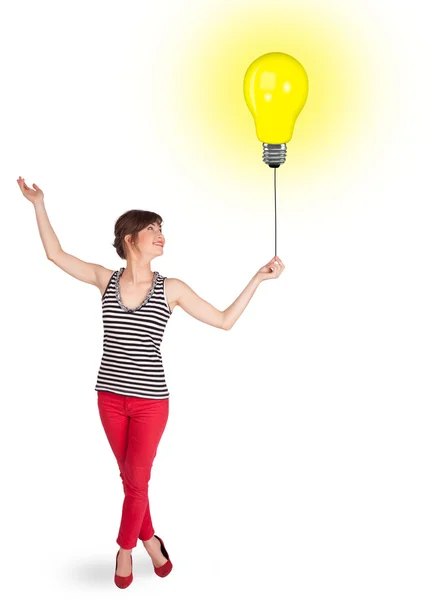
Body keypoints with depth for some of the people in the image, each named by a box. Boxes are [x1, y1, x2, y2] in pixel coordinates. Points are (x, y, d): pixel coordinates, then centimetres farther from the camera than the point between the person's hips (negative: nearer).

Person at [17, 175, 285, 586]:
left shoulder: (171, 289, -5)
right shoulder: (106, 280, -1)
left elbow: (225, 321, -2)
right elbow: (56, 254, 8)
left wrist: (258, 278, -7)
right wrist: (39, 204, 4)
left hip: (150, 401, -2)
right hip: (110, 397, 2)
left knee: (136, 480, 6)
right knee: (130, 477, 16)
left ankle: (125, 549, 31)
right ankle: (150, 540, 38)